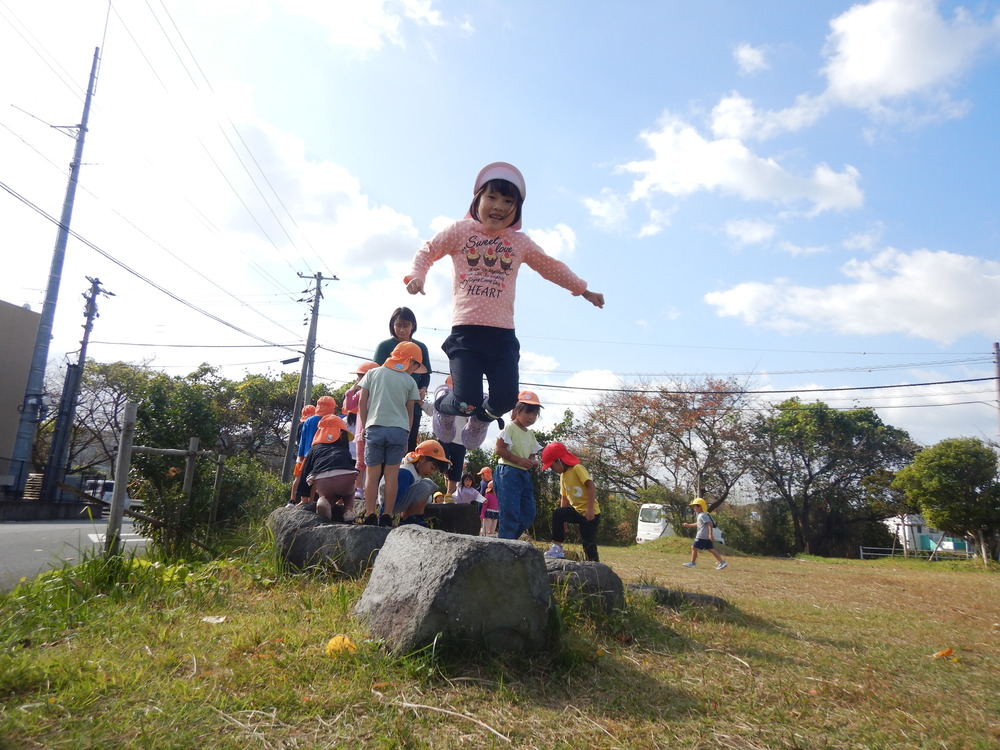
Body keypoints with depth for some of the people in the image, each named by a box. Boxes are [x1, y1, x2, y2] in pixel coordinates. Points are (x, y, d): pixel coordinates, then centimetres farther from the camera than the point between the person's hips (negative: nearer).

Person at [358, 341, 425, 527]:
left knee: (372, 473, 3)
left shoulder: (372, 373, 13)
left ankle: (370, 516, 2)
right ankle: (386, 517, 3)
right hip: (399, 429, -1)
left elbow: (362, 403, 9)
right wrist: (405, 439, 15)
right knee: (392, 474, 3)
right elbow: (410, 412, 10)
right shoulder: (409, 381, 9)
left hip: (374, 427, 1)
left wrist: (365, 427, 17)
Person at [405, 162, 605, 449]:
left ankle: (481, 419, 29)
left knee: (506, 399, -9)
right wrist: (416, 275, -5)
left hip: (502, 334, 3)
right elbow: (427, 251, 14)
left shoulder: (520, 242, 13)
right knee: (468, 401, -12)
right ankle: (442, 406, 28)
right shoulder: (461, 231, 7)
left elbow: (551, 267, 25)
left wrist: (583, 290, 29)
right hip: (465, 331, -2)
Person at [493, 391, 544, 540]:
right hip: (508, 473, -8)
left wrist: (533, 462, -1)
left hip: (524, 475, 8)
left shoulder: (531, 434, 17)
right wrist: (519, 460, -20)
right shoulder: (510, 428, -6)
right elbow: (499, 449, -13)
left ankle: (508, 540, 17)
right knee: (510, 512, -11)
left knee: (529, 514, 7)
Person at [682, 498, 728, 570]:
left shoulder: (703, 515, -14)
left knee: (694, 547, -1)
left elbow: (710, 524, -22)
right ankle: (722, 562, 4)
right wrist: (689, 525, 28)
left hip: (702, 536, -10)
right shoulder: (700, 515, 17)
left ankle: (692, 563, 6)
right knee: (710, 549, 9)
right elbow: (698, 524, 29)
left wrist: (711, 534, -27)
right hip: (707, 536, 10)